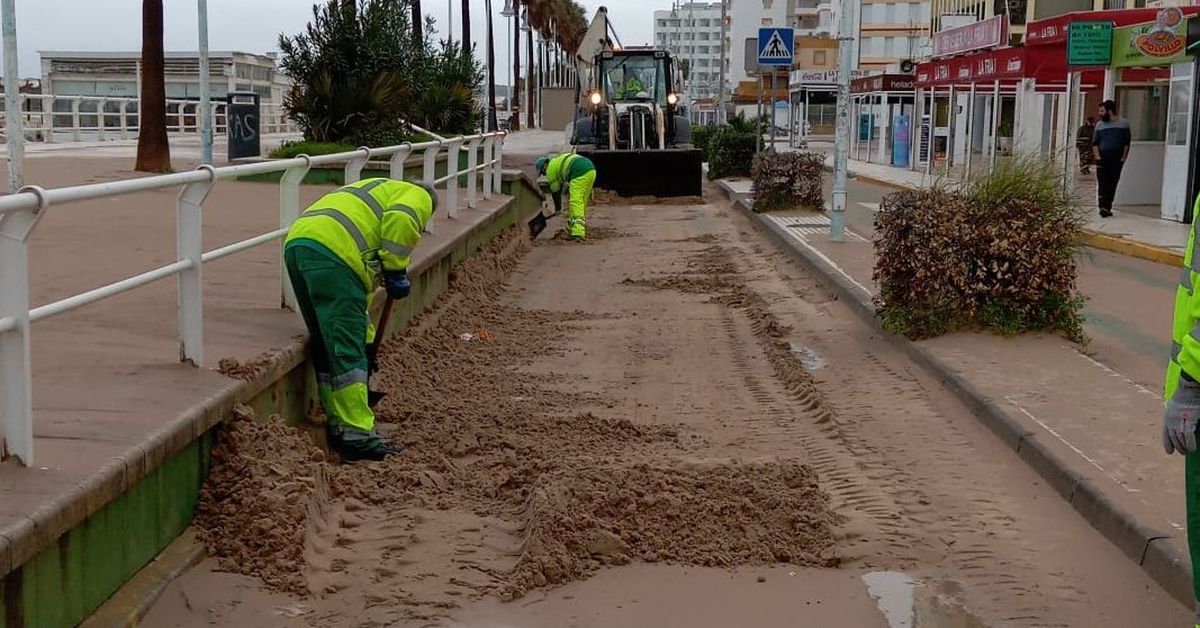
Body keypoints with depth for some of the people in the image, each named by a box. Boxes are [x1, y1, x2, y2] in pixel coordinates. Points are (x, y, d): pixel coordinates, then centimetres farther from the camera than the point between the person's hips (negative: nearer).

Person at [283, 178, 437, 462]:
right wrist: (396, 271, -5)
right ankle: (357, 438, -8)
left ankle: (339, 427, 23)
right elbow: (400, 219, -12)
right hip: (329, 250, -9)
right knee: (346, 352, -8)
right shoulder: (418, 196, 18)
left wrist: (365, 339, 42)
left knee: (327, 346, 17)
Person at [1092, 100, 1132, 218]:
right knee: (1102, 183, -9)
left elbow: (1127, 142, 6)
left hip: (1117, 159, 0)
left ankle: (1108, 207, 10)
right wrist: (1097, 156, -4)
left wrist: (1124, 157, -3)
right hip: (1103, 159, 0)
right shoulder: (1099, 125, 11)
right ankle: (1103, 207, -12)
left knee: (1113, 184, 3)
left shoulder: (1123, 123, 6)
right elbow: (1095, 143, 10)